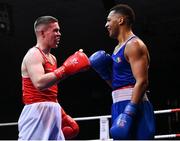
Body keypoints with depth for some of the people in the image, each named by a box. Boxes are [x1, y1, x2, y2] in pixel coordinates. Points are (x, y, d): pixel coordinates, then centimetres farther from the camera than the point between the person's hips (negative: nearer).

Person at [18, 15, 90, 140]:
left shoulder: (52, 58, 19)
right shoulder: (34, 54, -10)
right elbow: (39, 83, -29)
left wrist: (63, 116, 22)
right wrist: (66, 69, -29)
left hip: (52, 113, 9)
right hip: (37, 113, -9)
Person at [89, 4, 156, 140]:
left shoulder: (134, 45, -10)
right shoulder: (119, 48, 20)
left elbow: (142, 82, -20)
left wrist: (129, 113, -27)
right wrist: (105, 72, 7)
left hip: (133, 106, -10)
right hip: (121, 106, 10)